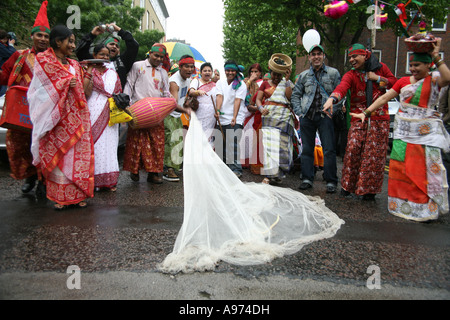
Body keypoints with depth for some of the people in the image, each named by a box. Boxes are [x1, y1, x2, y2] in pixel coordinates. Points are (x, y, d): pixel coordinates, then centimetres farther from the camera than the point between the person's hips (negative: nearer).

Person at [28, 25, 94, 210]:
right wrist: (66, 84, -10)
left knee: (78, 154, 0)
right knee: (57, 155, -3)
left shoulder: (74, 65, 19)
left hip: (76, 117, 5)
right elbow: (43, 90, -5)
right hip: (57, 119, -5)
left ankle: (77, 194, 7)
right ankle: (60, 197, 5)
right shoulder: (43, 61, 2)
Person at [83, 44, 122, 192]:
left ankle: (109, 179, 8)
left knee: (109, 145, 3)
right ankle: (95, 179, 1)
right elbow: (86, 92, -11)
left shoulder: (113, 73, 17)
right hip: (94, 112, -4)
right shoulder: (89, 72, 4)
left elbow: (118, 92, 18)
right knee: (95, 144, -5)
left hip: (110, 114, 4)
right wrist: (90, 71, -8)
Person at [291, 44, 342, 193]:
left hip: (325, 116, -3)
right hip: (307, 117, 3)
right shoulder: (303, 75, 13)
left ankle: (331, 181, 1)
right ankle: (307, 179, 14)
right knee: (307, 149, 6)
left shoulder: (333, 73, 6)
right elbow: (295, 95, 16)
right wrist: (299, 112, 4)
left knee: (329, 149, -5)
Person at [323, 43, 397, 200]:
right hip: (358, 118, 0)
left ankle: (369, 189, 11)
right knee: (353, 149, -9)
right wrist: (331, 99, -41)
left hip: (379, 118, 1)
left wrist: (377, 78, -3)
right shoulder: (350, 75, 1)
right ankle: (348, 185, 8)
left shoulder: (380, 67, 7)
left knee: (375, 153, -1)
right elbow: (342, 87, -20)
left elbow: (395, 83, 12)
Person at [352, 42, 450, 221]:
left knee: (426, 169, -7)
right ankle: (404, 204, 15)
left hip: (426, 132, -4)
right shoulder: (404, 81, 12)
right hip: (403, 130, 4)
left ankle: (427, 208, 4)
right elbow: (384, 98, 10)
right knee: (400, 167, 2)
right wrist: (366, 112, 2)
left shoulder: (434, 79, 1)